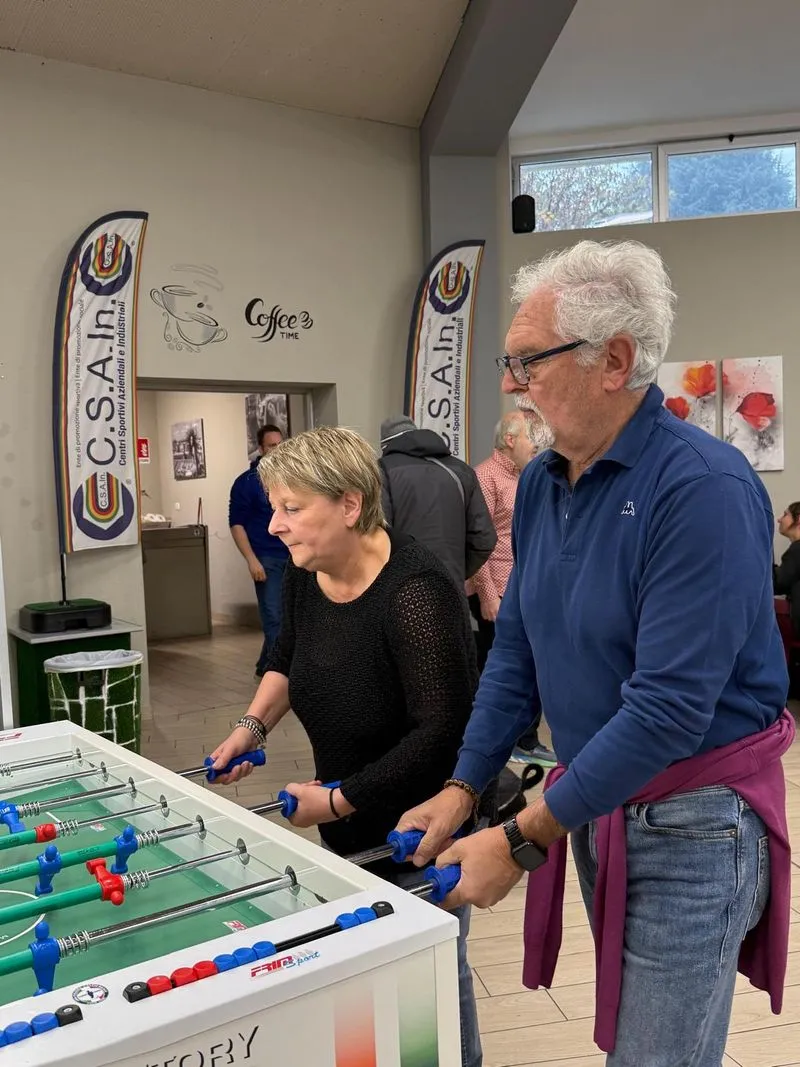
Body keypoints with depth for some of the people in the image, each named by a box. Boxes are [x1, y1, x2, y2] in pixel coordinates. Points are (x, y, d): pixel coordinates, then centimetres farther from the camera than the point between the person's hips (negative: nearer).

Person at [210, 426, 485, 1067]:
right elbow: (289, 655, 17)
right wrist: (253, 725, 3)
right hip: (351, 825, 7)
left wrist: (338, 800, -21)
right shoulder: (304, 573, -4)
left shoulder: (414, 594, -29)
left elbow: (442, 733, -27)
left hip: (421, 828, -7)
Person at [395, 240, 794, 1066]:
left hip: (691, 823, -7)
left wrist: (521, 842, -23)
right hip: (593, 804, 7)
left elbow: (669, 707, -28)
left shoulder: (703, 488, -24)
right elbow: (514, 652, 5)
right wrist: (462, 788, -2)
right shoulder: (541, 482, 0)